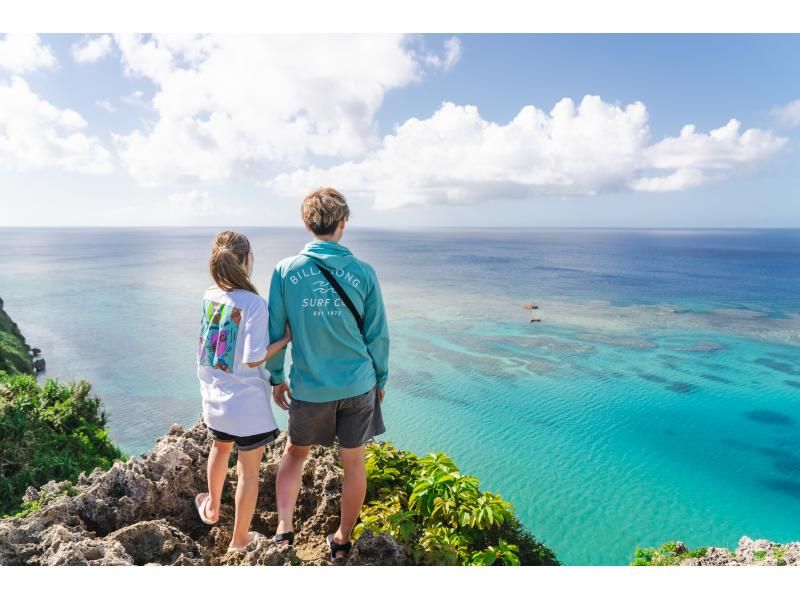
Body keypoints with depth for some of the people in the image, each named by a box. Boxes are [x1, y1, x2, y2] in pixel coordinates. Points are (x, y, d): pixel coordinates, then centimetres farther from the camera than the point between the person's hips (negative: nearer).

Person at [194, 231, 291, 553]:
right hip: (245, 401, -6)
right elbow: (253, 360, -22)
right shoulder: (255, 303, -23)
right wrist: (286, 338, -14)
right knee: (249, 469, 13)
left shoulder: (209, 296, -4)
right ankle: (239, 538, 28)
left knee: (220, 447, 32)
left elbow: (208, 346, 6)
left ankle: (211, 507, 54)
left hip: (214, 396, 6)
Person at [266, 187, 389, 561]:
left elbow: (275, 332, -2)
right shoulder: (363, 272, -8)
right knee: (353, 462, 17)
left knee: (295, 452, 26)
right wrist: (381, 379, 12)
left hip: (309, 389, 0)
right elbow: (378, 335, -1)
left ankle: (284, 528, 21)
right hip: (358, 385, 0)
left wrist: (276, 378, 12)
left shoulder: (285, 271, -7)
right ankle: (342, 540, 32)